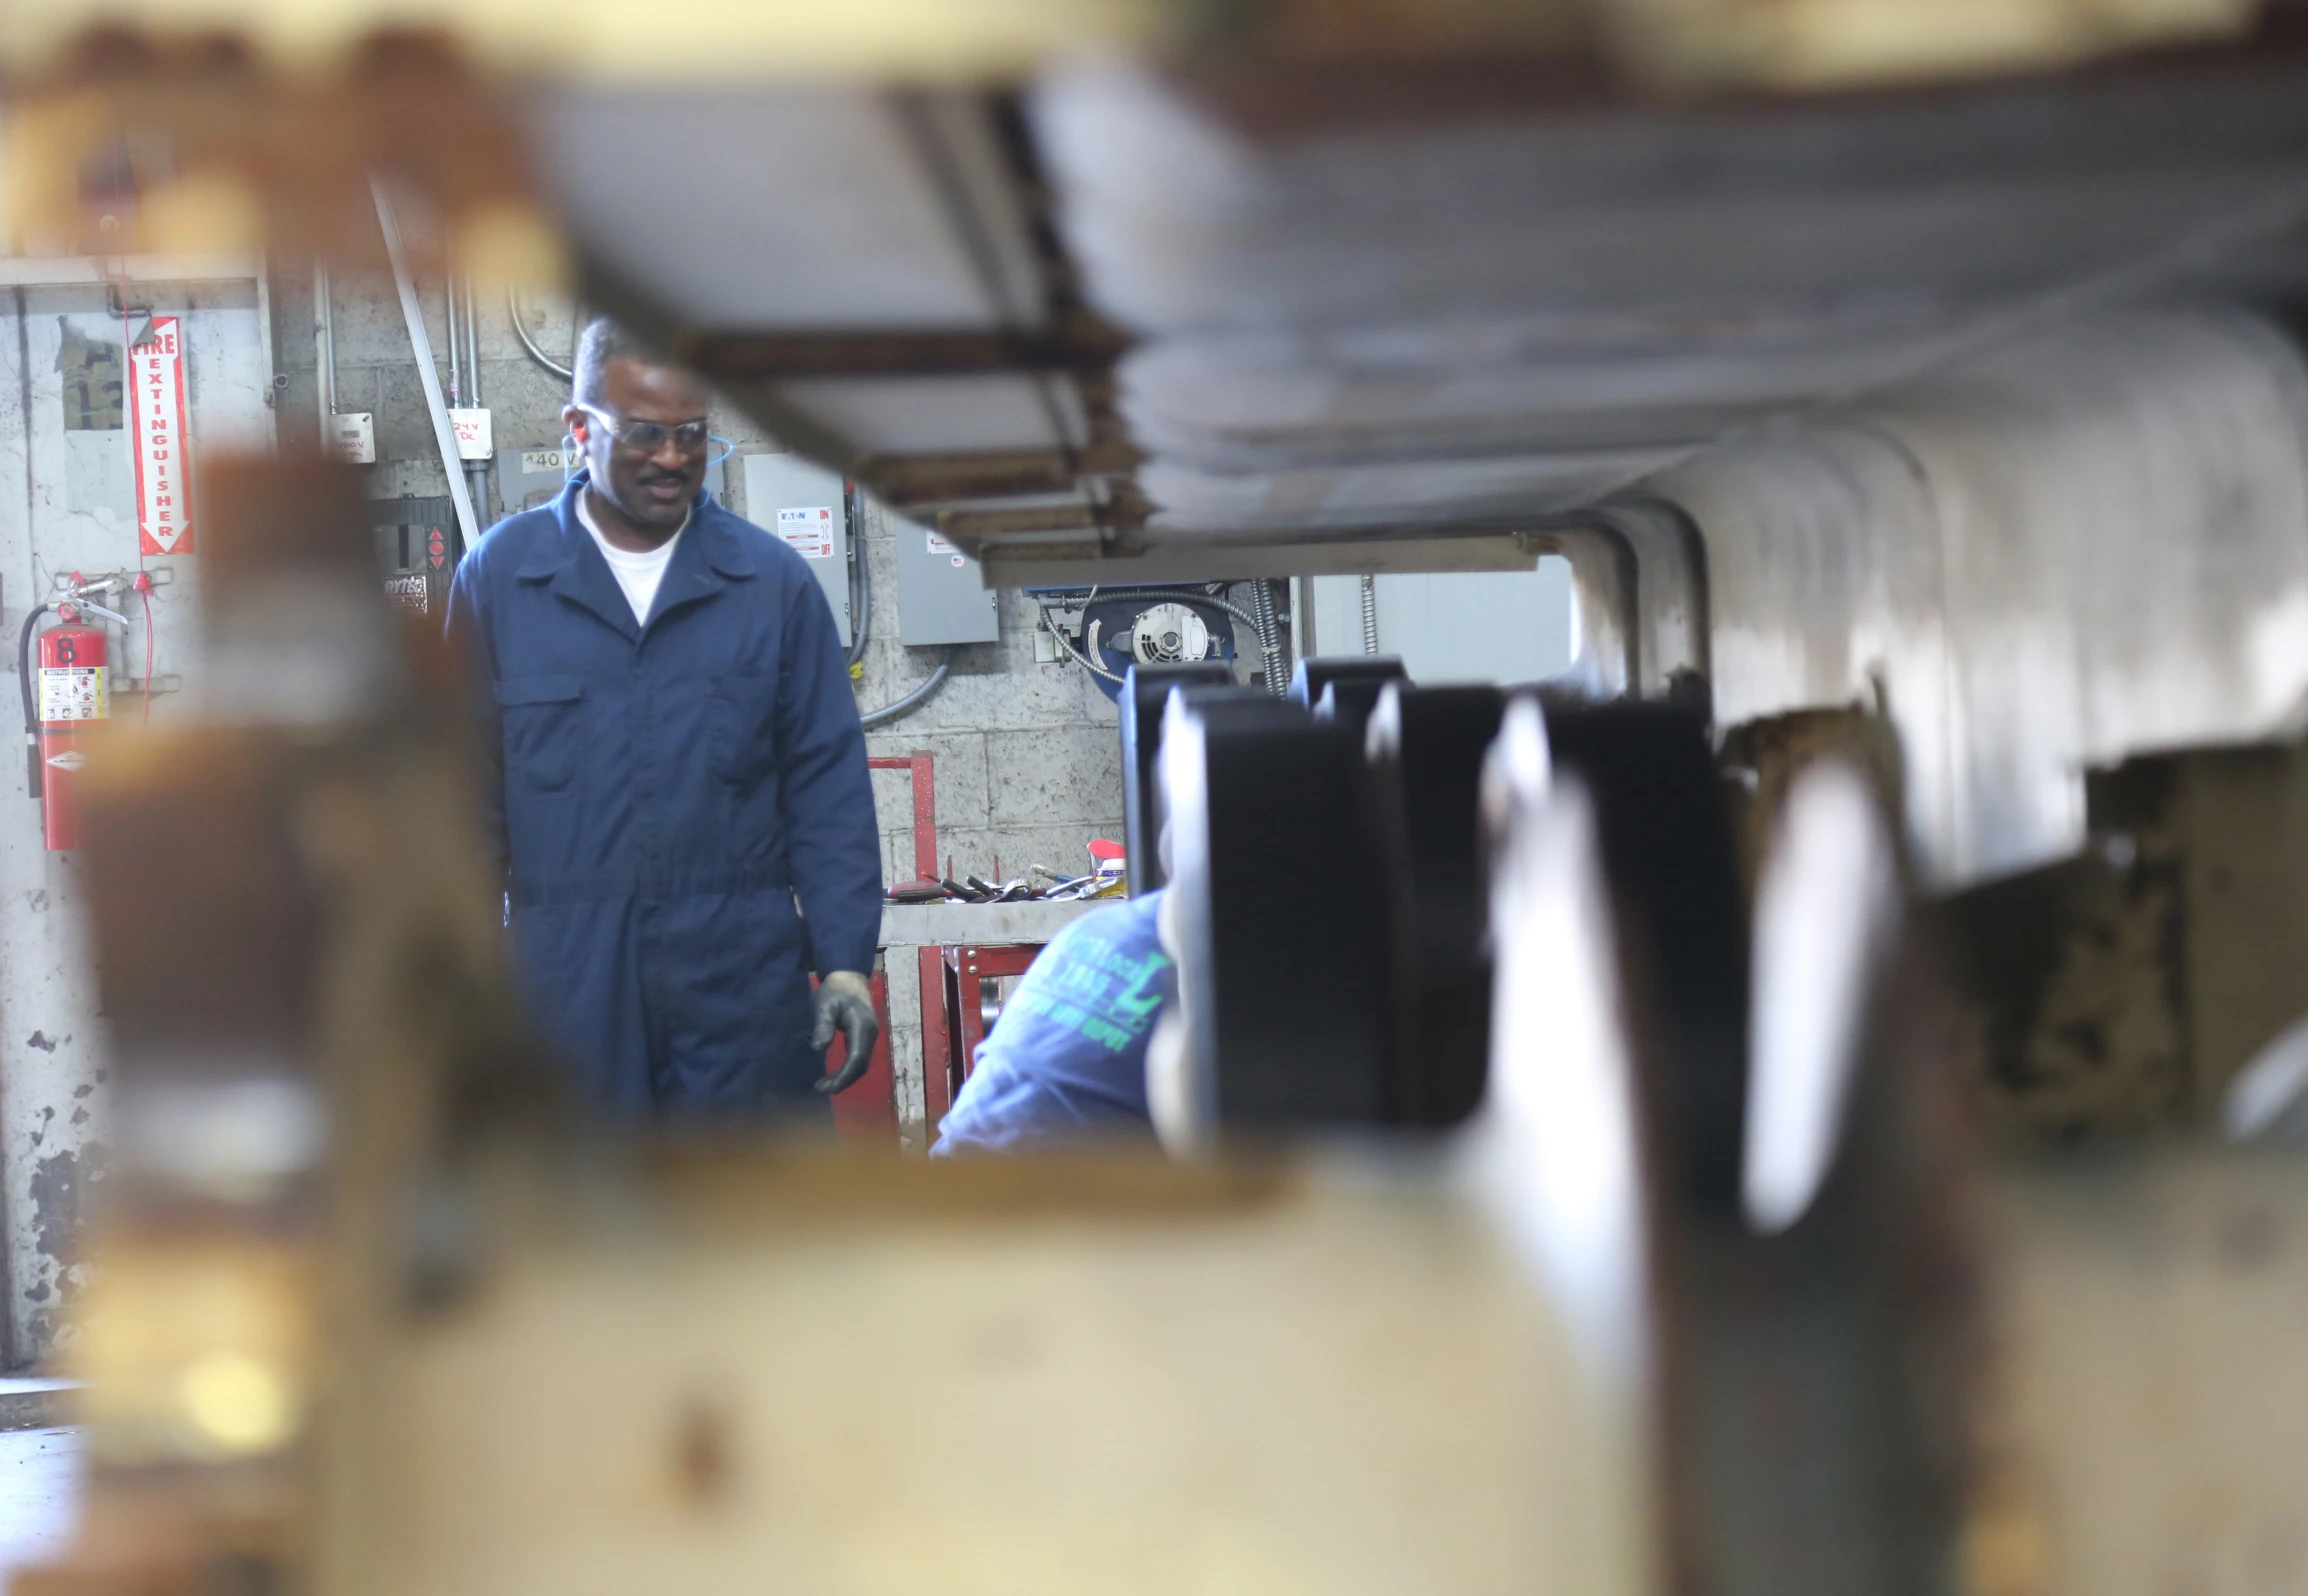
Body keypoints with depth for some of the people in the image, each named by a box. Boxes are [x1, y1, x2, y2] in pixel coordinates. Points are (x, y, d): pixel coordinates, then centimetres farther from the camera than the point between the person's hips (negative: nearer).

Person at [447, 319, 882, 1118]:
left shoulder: (773, 580, 5)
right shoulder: (497, 576, 4)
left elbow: (828, 787, 4)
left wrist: (845, 962, -3)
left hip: (743, 990, 0)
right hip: (567, 988, 0)